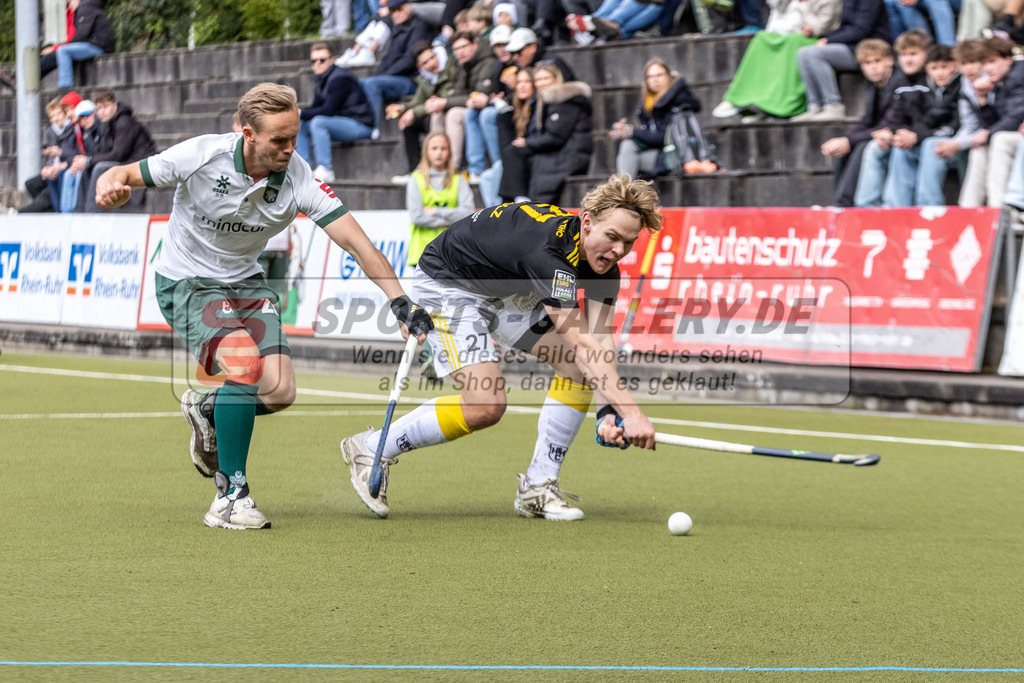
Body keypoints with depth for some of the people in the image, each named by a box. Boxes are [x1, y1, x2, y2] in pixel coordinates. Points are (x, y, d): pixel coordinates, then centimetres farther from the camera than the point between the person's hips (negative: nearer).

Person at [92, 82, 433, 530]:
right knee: (245, 364, -28)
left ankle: (206, 409, 23)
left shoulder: (298, 178, -17)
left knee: (278, 392, -12)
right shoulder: (201, 156, -23)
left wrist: (401, 303, -28)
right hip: (187, 283, -4)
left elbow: (358, 244, -18)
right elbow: (125, 175, -10)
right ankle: (230, 496, -15)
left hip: (244, 283, 4)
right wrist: (111, 187, -35)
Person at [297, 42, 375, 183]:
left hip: (361, 126, -10)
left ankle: (326, 170, -29)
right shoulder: (320, 79, 10)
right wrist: (298, 113, -9)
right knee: (300, 125, 4)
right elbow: (316, 107, 11)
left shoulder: (339, 79, -19)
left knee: (318, 122, -31)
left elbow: (328, 110, -25)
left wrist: (301, 113, -20)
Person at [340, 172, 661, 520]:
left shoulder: (603, 261, -13)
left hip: (505, 291, 9)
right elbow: (581, 344, -44)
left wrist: (610, 409, -35)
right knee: (485, 405, -21)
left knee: (579, 368, -7)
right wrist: (631, 411, -50)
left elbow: (600, 338, -19)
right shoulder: (548, 249, -39)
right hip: (447, 285, -9)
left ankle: (538, 486, 2)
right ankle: (371, 449, -2)